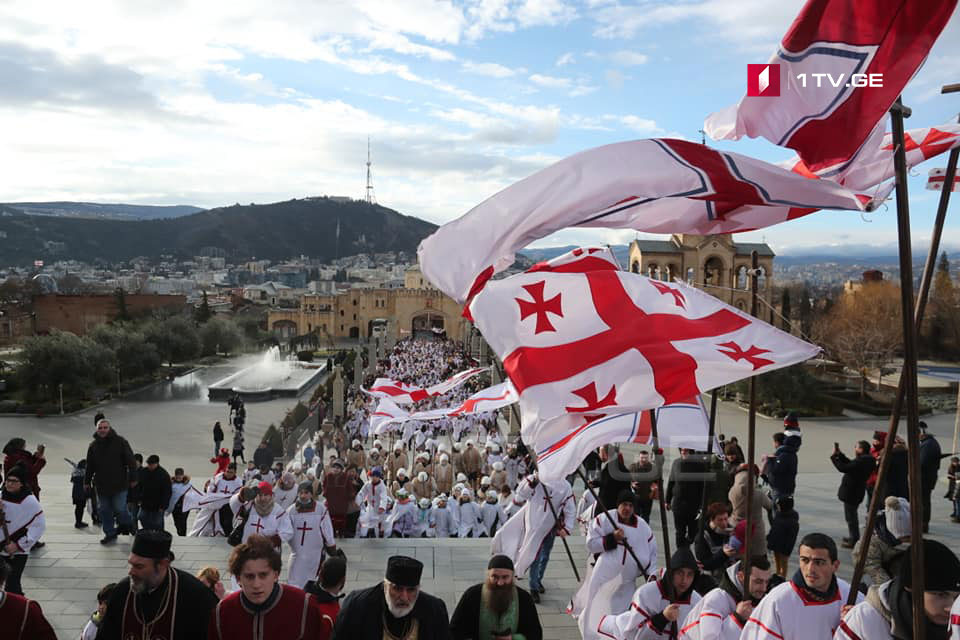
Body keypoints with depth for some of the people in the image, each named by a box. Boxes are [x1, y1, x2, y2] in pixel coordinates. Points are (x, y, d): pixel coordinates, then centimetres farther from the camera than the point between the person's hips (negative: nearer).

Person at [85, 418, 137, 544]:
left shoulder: (120, 442, -5)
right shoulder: (93, 446, 7)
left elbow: (130, 461, -5)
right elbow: (89, 466, 17)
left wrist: (132, 478, -8)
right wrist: (87, 481, 17)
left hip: (119, 484, -4)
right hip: (101, 485, 4)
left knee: (119, 509, -5)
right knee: (105, 510, 9)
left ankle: (128, 525, 23)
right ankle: (110, 533, 23)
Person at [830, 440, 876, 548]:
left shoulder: (861, 461, -27)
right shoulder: (866, 460, 5)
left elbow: (843, 468, -27)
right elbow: (850, 464, 15)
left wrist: (834, 456, -18)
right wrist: (839, 454, 12)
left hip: (851, 493, -10)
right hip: (856, 491, 10)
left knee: (851, 516, 1)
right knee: (852, 515, 24)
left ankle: (854, 541, 9)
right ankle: (854, 537, 37)